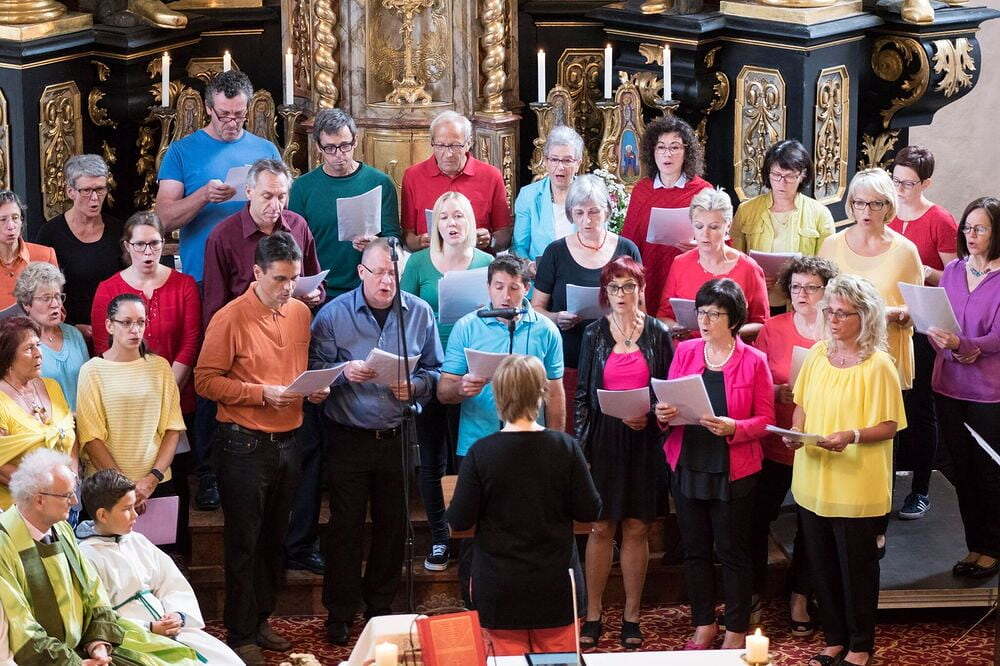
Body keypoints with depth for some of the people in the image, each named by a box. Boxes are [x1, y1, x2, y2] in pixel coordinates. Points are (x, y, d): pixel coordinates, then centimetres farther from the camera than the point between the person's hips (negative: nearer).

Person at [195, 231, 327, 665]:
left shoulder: (300, 313, 6)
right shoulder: (230, 319, -13)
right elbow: (206, 381, -14)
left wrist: (315, 388, -2)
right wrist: (262, 393, -21)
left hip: (286, 441, 6)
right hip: (244, 445, -6)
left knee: (274, 539, 15)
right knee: (244, 543, 1)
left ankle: (261, 621, 28)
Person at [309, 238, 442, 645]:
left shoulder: (420, 313, 1)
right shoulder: (334, 314, -4)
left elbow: (435, 371, 5)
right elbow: (314, 369, -6)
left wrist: (414, 386, -15)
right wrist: (344, 372, -24)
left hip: (397, 436, 2)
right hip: (348, 438, -2)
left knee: (393, 522, 10)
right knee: (346, 524, 3)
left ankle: (380, 607, 25)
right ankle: (340, 612, 14)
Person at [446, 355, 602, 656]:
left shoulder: (481, 453, -13)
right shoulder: (565, 447, -10)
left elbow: (459, 521, -10)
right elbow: (590, 510, -5)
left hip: (500, 587, -1)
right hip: (555, 584, 1)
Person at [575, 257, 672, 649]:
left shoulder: (658, 334, 3)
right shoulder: (595, 334, 4)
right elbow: (582, 393, 6)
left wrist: (650, 417, -12)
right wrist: (581, 444, 0)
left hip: (644, 441, 0)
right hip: (604, 438, 0)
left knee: (637, 527, 3)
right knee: (601, 527, 0)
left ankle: (632, 616, 13)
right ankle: (593, 616, 8)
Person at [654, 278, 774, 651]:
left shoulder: (754, 361, -7)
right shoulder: (685, 352, 4)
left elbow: (765, 419, -5)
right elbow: (670, 402, 11)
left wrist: (733, 428, -22)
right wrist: (663, 414, -11)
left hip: (733, 471, -4)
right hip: (688, 465, 4)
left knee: (732, 551, 6)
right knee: (695, 549, 12)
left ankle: (736, 631, 19)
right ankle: (704, 626, 26)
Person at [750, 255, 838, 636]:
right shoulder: (771, 329, 1)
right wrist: (779, 391, -14)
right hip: (775, 443, 0)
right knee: (759, 517, 1)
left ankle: (799, 599, 26)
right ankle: (754, 594, 19)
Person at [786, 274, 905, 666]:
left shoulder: (878, 366, -13)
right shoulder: (817, 355, 4)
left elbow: (889, 426, -11)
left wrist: (853, 436, -27)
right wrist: (795, 431, -5)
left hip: (857, 485, -6)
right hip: (813, 482, 6)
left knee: (857, 566, 6)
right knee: (822, 565, 14)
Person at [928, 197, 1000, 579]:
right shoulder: (952, 271, 7)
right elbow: (934, 323, 7)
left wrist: (962, 344, -32)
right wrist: (951, 350, -12)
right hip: (950, 386, 5)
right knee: (962, 469, 12)